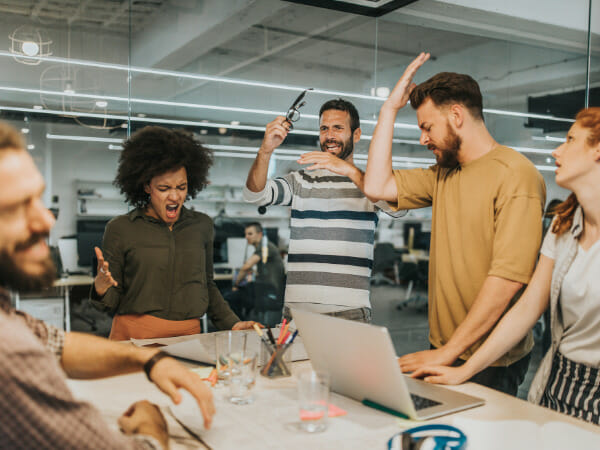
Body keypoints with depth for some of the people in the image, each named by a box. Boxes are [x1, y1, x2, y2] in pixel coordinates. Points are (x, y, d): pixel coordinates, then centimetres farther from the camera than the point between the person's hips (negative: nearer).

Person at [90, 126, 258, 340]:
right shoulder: (120, 229, 2)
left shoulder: (202, 225, 11)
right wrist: (101, 288, -15)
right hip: (135, 337, -3)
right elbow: (112, 301, 6)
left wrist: (232, 324, 15)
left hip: (188, 337, 3)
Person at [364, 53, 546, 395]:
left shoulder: (516, 175, -15)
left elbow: (508, 277, -23)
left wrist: (450, 351, -23)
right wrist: (391, 108, 7)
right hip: (444, 347, 7)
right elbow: (378, 186, 7)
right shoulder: (444, 174, 12)